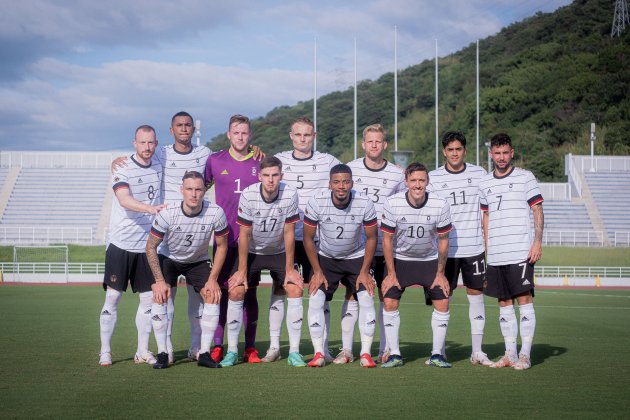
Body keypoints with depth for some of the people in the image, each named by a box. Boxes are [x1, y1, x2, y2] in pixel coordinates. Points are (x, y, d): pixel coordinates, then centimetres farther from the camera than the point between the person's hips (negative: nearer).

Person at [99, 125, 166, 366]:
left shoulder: (159, 167, 7)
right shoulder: (123, 170, -11)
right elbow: (124, 199, -29)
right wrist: (149, 208, -45)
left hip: (147, 246, 5)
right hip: (121, 244, -5)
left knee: (148, 298, 5)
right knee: (113, 297, -3)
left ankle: (142, 352, 13)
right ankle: (105, 351, 6)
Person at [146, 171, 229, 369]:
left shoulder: (216, 213, -26)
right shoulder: (168, 214, -29)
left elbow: (221, 245, -9)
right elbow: (151, 246, -17)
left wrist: (213, 279, -13)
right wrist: (159, 280, -21)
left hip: (199, 261, 2)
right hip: (168, 258, -1)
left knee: (212, 296, -16)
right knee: (160, 296, -21)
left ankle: (204, 353, -8)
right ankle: (162, 353, -13)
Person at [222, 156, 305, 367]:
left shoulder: (290, 194, -21)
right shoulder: (248, 195, -23)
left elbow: (289, 233, -14)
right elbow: (244, 235, -15)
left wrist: (289, 269, -11)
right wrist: (242, 270, -13)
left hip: (279, 252, 1)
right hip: (252, 252, -1)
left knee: (295, 289, -16)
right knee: (235, 292, -15)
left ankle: (294, 352, -9)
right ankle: (232, 351, -3)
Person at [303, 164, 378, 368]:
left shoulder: (364, 203, -21)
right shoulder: (316, 202, -22)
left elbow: (371, 238, -7)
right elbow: (308, 238, -9)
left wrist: (364, 272, -9)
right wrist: (317, 272, -10)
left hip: (356, 258, 0)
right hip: (326, 258, 0)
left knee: (367, 299, -14)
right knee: (315, 299, -14)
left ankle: (366, 353, -4)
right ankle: (319, 353, -5)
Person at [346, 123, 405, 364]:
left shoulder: (397, 175, 2)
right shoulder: (350, 169, 2)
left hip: (386, 247, 0)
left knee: (386, 296, 4)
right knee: (352, 296, -1)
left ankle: (385, 350, 12)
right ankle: (346, 349, 3)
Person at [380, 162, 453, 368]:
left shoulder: (440, 205, -19)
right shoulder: (392, 204, -20)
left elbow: (443, 240, -6)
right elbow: (387, 239, -9)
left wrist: (440, 273, -4)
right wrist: (391, 273, -9)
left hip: (430, 260, 1)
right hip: (400, 259, 0)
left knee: (442, 303, -7)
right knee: (390, 303, -10)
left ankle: (436, 355, 5)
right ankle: (394, 355, 1)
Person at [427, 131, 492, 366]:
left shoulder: (479, 174, 4)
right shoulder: (433, 178, 1)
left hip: (474, 247, 1)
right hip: (445, 248, -1)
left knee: (476, 295, 3)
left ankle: (477, 351, 10)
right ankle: (440, 350, 12)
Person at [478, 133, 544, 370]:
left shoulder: (525, 177, 1)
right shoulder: (485, 183, 13)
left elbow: (538, 210, 0)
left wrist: (538, 241, -9)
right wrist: (487, 247, 14)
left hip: (521, 252, -4)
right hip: (495, 256, 4)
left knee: (524, 299, -6)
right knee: (504, 302, 7)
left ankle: (525, 355, -1)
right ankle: (510, 354, 13)